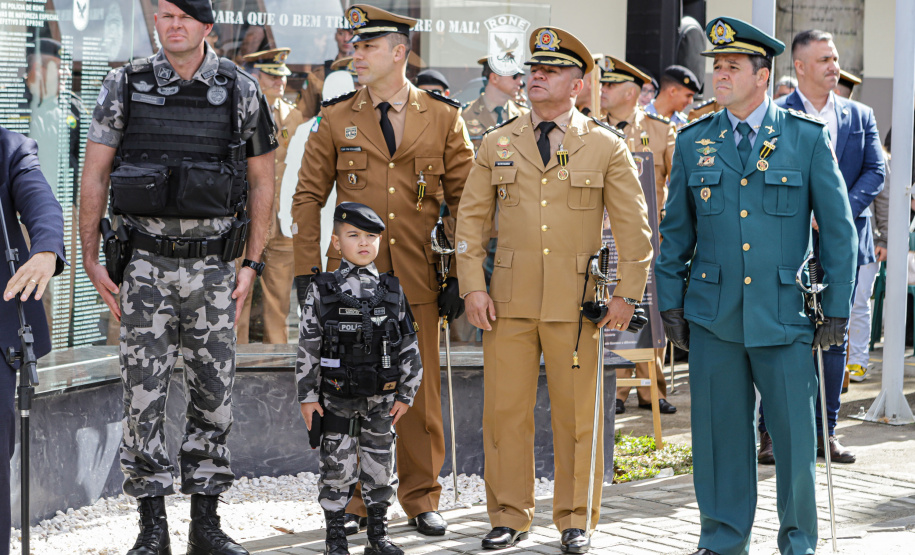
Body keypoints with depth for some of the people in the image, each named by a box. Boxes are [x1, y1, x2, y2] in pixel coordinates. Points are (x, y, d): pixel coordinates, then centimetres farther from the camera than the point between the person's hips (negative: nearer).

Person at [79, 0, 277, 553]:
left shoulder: (242, 90, 1)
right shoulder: (125, 86, 0)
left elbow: (261, 182, 7)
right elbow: (95, 177, 4)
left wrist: (252, 265, 3)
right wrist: (91, 260, -1)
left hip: (213, 266, 1)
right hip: (146, 265, -1)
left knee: (214, 394, 5)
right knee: (144, 394, -2)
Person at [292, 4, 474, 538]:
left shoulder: (444, 117, 4)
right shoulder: (336, 119, 5)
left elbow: (464, 200, 6)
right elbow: (309, 197, 7)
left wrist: (461, 275, 0)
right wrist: (306, 271, -1)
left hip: (419, 282, 0)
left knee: (421, 393, 5)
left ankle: (422, 499, 17)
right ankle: (351, 501, 15)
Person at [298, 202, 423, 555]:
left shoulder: (392, 290, 3)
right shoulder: (322, 290, -3)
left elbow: (409, 347, 5)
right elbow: (308, 347, -2)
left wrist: (406, 393, 2)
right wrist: (307, 396, -5)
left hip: (381, 399, 2)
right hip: (336, 397, -2)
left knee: (380, 464, 7)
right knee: (337, 465, 2)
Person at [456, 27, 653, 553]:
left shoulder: (607, 146, 2)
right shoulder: (498, 144, 8)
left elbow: (635, 224, 3)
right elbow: (472, 218, 9)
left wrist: (628, 293, -2)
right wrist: (474, 286, 1)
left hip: (577, 302, -2)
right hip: (509, 301, 2)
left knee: (577, 413, 4)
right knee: (504, 411, 3)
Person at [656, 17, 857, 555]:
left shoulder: (808, 137, 0)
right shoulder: (694, 141, 7)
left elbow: (838, 228, 2)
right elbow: (675, 230, 13)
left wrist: (838, 308, -1)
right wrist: (670, 302, 8)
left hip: (784, 313, -2)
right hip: (713, 315, 2)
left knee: (795, 432, 1)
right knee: (720, 432, 7)